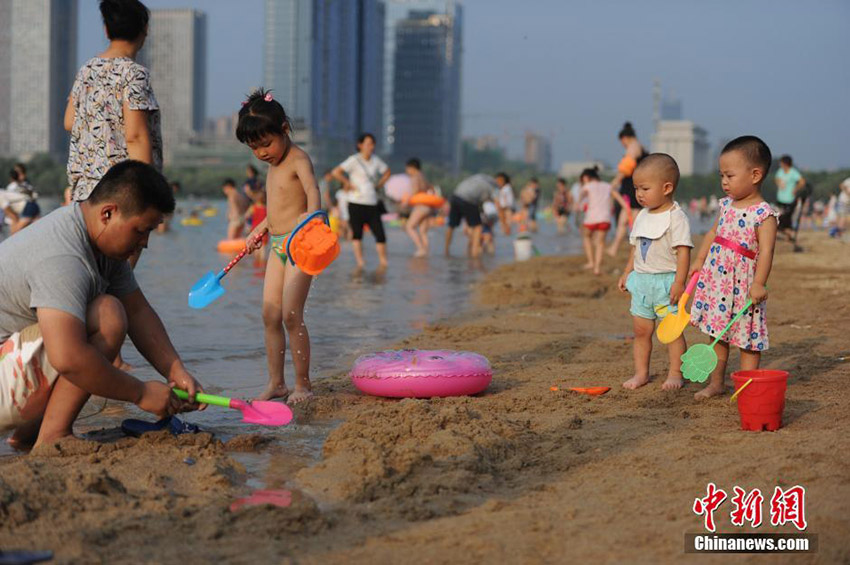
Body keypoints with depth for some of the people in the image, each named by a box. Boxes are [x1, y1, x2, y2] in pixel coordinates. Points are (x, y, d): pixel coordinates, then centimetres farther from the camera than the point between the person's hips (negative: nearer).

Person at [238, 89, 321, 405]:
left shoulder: (298, 160, -11)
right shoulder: (274, 163, 15)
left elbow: (312, 191, -30)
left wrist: (311, 217, -48)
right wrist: (261, 229, 32)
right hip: (277, 245, 9)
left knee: (291, 315, -11)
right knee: (270, 315, 6)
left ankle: (303, 384, -3)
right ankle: (276, 383, 13)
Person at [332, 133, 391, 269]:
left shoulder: (375, 160, 10)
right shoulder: (354, 160, -6)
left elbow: (387, 172, 29)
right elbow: (336, 172, -15)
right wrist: (349, 184, -11)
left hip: (372, 204, 4)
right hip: (356, 203, -4)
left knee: (380, 234, -1)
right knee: (357, 234, 1)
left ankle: (383, 263, 7)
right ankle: (360, 262, 6)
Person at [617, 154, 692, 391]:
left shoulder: (676, 217, -13)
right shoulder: (642, 216, 11)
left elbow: (683, 251, -17)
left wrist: (679, 282, -22)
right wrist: (627, 273, 16)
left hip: (666, 281, -7)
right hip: (641, 281, 7)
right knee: (641, 329, 9)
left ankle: (675, 373, 6)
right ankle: (641, 373, 16)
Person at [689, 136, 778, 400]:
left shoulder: (764, 214, -14)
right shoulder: (726, 206, 9)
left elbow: (766, 251, -20)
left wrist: (759, 283, -26)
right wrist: (699, 261, 20)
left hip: (743, 284, -7)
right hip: (716, 279, 7)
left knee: (747, 338, 0)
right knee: (717, 333, 15)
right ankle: (716, 383, 26)